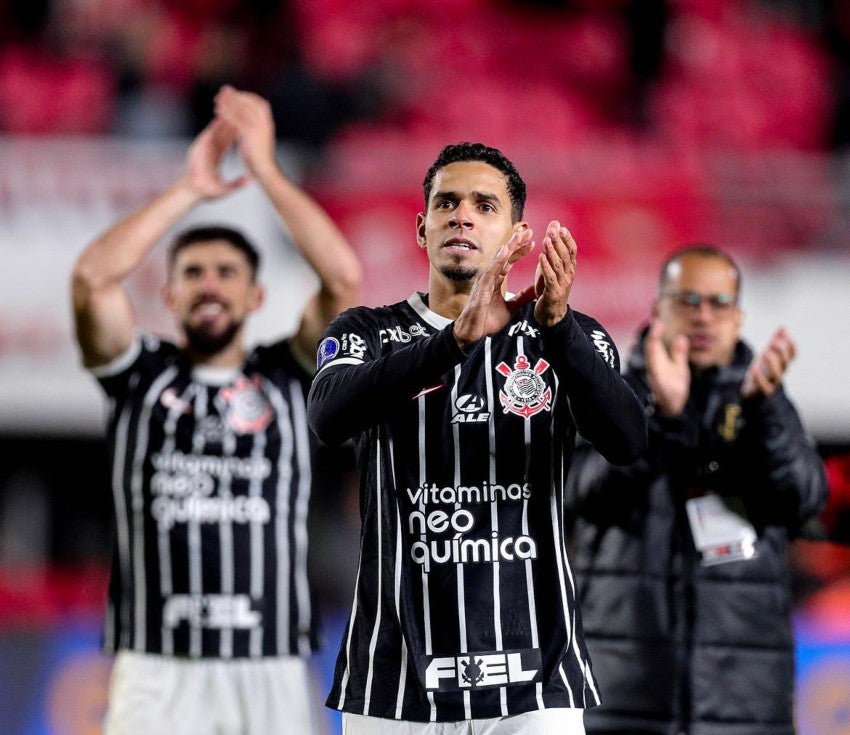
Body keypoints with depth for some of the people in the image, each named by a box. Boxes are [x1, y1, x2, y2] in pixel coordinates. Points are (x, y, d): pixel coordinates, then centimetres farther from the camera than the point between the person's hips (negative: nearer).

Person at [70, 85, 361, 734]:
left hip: (270, 673, 1)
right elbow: (94, 277, -7)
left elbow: (345, 277, -5)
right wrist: (189, 190, -1)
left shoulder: (288, 378, 9)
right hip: (156, 673, -1)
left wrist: (266, 168, -3)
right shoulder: (141, 376, 9)